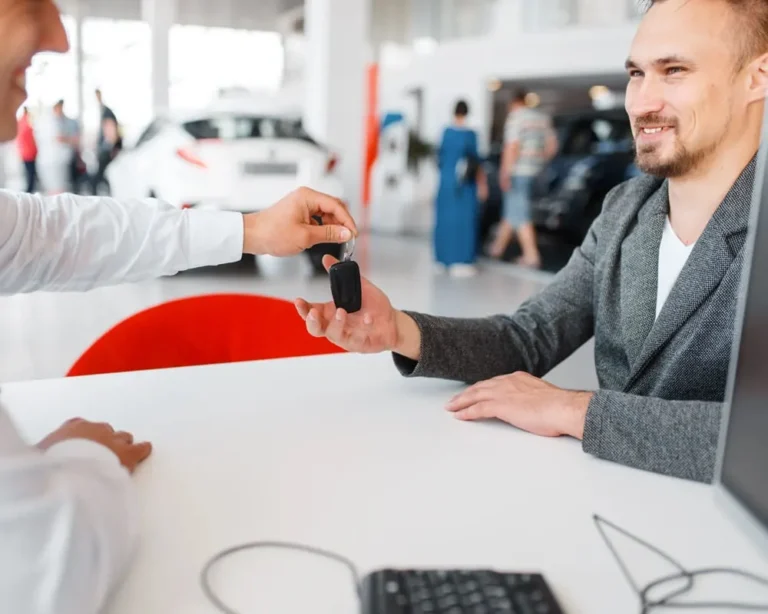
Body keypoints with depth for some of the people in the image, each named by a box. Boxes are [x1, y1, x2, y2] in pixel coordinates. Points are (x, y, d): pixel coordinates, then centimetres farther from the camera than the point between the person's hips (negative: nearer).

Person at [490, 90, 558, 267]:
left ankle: (532, 255, -8)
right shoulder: (543, 118, 13)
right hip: (534, 170, 8)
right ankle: (498, 247, 29)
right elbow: (552, 146, 15)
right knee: (513, 208, 18)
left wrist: (505, 173, -17)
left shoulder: (515, 118, -10)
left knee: (520, 213, -4)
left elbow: (512, 147, -19)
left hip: (518, 171, -8)